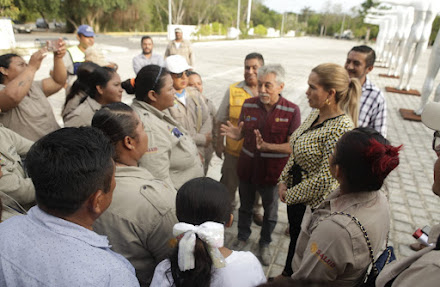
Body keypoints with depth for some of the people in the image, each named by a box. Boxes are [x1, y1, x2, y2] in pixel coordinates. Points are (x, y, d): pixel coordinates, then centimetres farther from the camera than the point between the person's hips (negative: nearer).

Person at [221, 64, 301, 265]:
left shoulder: (291, 111, -15)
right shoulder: (249, 105, -5)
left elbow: (292, 146, -17)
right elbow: (242, 133, 4)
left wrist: (267, 146, -32)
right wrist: (235, 134, -20)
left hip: (273, 171, -2)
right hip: (247, 167, 3)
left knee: (270, 211, 18)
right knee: (245, 206, 22)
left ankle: (265, 243, 44)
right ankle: (242, 237, 48)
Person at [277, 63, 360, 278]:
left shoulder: (341, 128, -28)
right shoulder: (316, 114, -1)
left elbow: (324, 179, -26)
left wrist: (290, 195, -15)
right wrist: (284, 181, 2)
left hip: (315, 202, -8)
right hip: (295, 194, 8)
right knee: (294, 235, 27)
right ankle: (286, 274, 52)